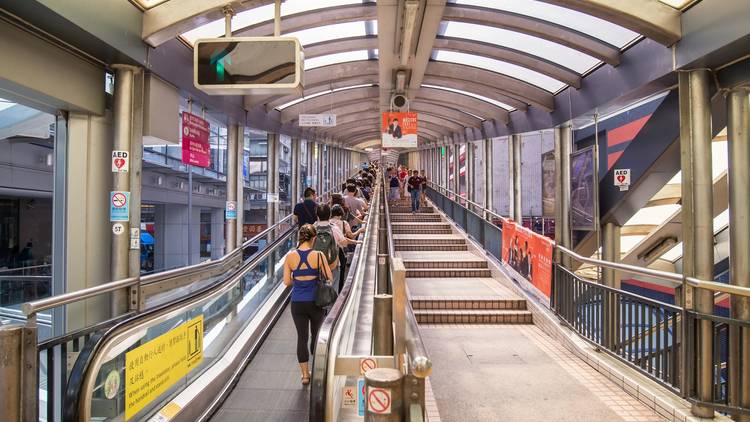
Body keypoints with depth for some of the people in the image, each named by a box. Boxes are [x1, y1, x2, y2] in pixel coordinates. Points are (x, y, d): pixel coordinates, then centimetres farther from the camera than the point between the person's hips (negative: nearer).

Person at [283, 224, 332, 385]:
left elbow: (287, 282, -4)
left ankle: (305, 374, 20)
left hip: (297, 302, 1)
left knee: (302, 337, 12)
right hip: (315, 301, -1)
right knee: (316, 334, 19)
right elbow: (329, 278, -8)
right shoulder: (318, 255, -13)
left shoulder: (290, 256, -7)